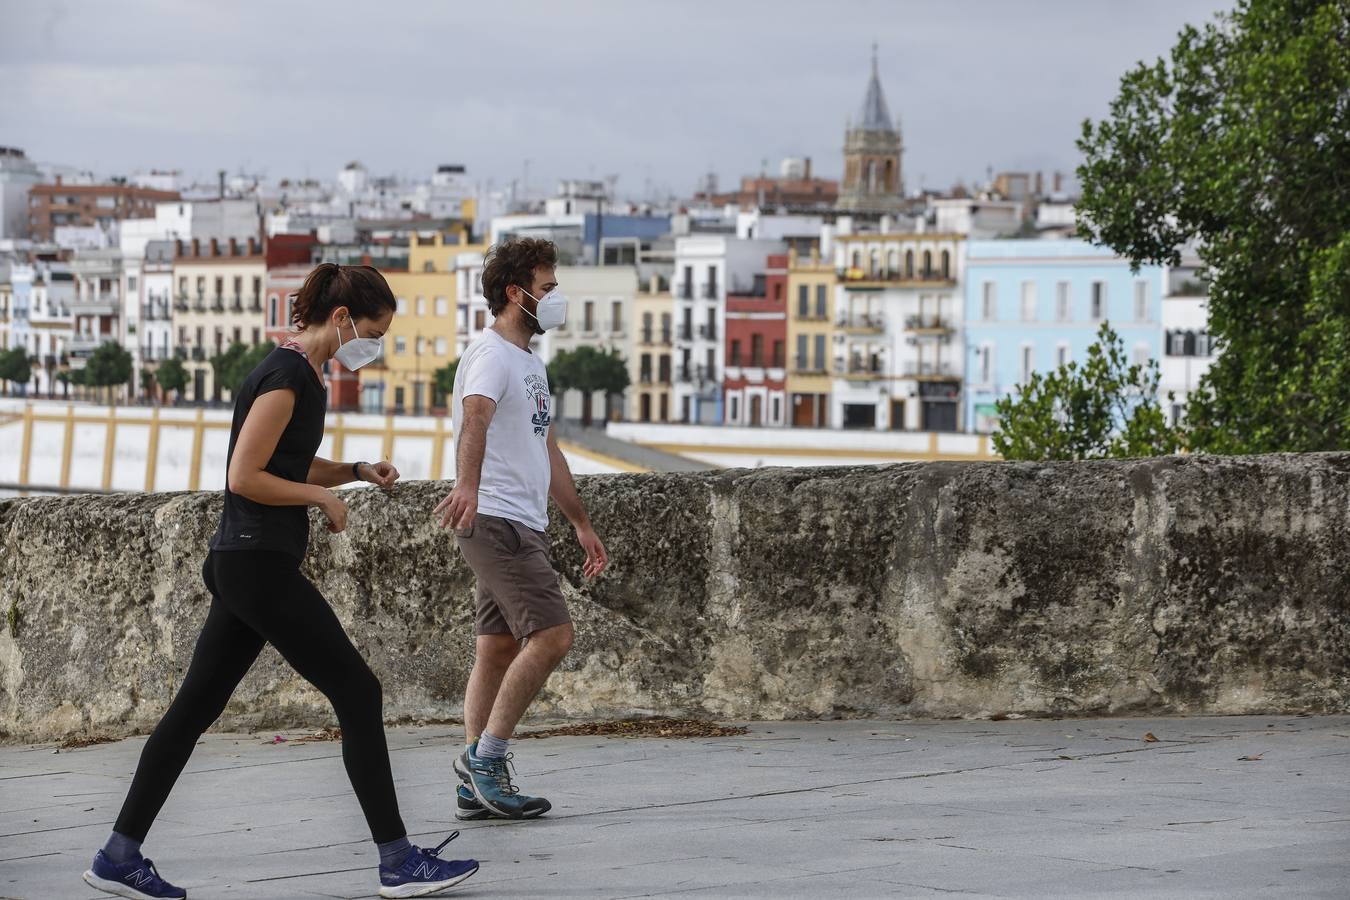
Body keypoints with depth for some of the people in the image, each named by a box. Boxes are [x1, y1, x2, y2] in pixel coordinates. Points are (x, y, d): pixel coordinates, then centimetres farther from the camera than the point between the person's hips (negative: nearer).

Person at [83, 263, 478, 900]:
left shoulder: (305, 374, 15)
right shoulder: (287, 376, -16)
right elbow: (245, 477, -20)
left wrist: (357, 471, 11)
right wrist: (323, 497, -10)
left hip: (244, 564, 10)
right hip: (260, 565, -10)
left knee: (196, 706, 10)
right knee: (357, 694, -5)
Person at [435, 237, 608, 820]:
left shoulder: (531, 362, 20)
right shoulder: (491, 356, -11)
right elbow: (474, 420, -32)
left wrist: (581, 523, 30)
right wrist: (467, 486, -50)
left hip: (523, 525, 10)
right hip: (496, 521, -10)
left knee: (499, 648, 7)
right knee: (552, 634, -16)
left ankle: (477, 786, 8)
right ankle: (485, 756, -9)